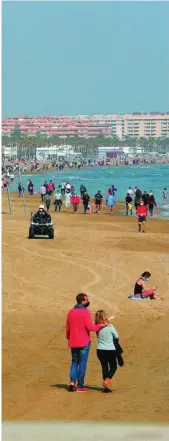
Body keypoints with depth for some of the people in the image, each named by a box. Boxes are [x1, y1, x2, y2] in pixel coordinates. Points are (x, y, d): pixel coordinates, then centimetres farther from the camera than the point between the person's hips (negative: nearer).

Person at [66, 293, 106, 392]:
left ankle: (72, 382, 1)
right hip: (84, 342, -5)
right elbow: (90, 327, -19)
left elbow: (68, 328, 10)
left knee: (74, 362, 15)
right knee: (82, 363, 2)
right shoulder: (85, 312, -13)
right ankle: (80, 386, 4)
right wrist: (101, 325, -8)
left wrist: (69, 338, 22)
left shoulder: (71, 312, 5)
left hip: (73, 342, 5)